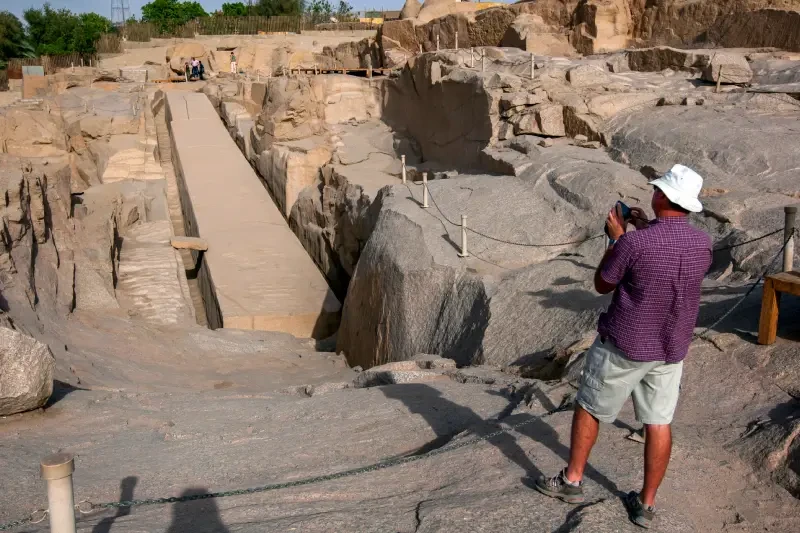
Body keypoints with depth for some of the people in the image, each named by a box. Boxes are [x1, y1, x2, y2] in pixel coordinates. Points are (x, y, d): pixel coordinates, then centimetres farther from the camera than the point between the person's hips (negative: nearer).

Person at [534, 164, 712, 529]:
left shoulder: (634, 243, -24)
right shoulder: (702, 243, -6)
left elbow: (601, 285, -8)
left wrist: (616, 237, -1)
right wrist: (646, 230, 14)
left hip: (624, 345, -5)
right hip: (672, 349, 5)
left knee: (589, 408, 15)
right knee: (658, 423, 12)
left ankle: (571, 481, 28)